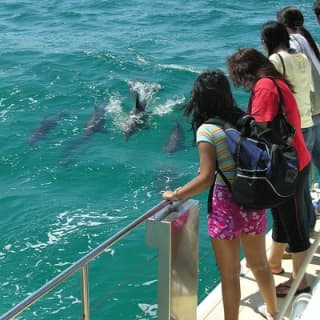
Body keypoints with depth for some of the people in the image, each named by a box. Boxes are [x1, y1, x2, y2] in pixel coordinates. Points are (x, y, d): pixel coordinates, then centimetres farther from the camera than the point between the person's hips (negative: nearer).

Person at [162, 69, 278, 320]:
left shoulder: (207, 130, -16)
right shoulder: (244, 120, 1)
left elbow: (206, 178, -23)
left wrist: (176, 195, -12)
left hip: (226, 207, -6)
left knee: (230, 274, 10)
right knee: (259, 263, 27)